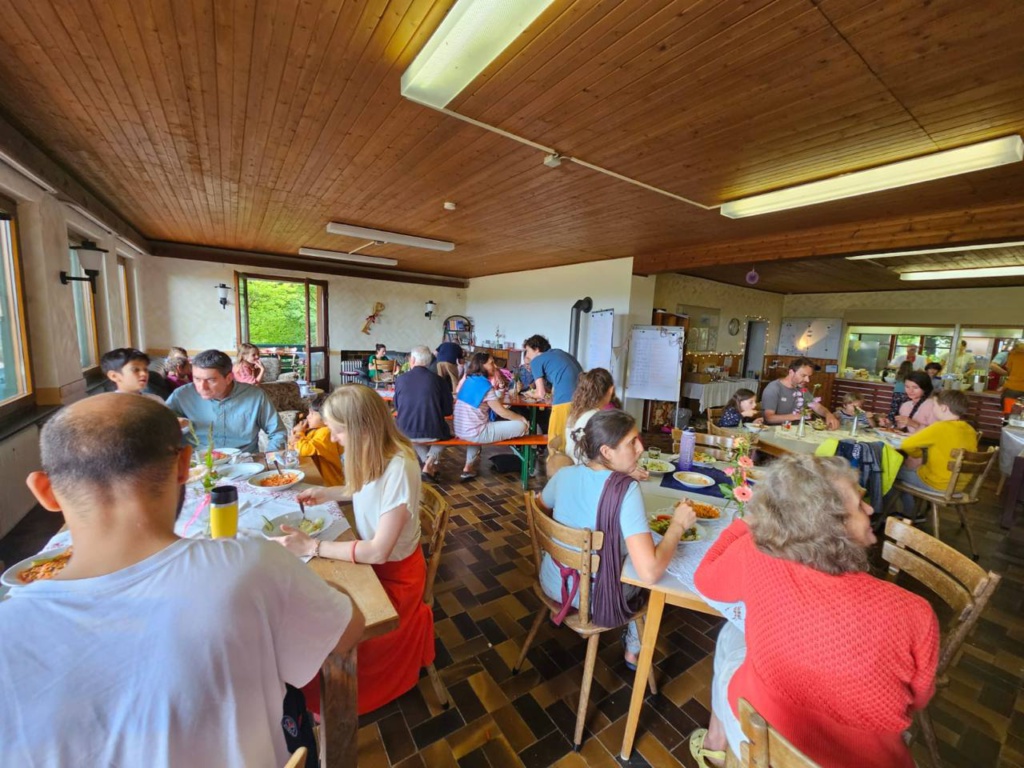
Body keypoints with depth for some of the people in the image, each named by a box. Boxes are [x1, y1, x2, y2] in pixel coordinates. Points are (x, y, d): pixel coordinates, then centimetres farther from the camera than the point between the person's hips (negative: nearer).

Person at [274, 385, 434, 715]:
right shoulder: (372, 455, -10)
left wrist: (311, 546, -26)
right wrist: (328, 493, 1)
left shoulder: (399, 467, -34)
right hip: (369, 555, 7)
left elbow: (378, 552, -30)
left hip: (393, 572, -7)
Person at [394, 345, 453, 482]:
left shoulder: (400, 379, -2)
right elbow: (448, 411, 3)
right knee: (444, 430, 33)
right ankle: (430, 466, 15)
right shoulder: (439, 380, -6)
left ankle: (430, 464, 27)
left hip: (405, 433, 2)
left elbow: (396, 406, 13)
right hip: (433, 433, -2)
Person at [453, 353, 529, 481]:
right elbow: (502, 412, -10)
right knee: (522, 426, -9)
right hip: (475, 433, -9)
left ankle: (469, 468, 32)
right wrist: (522, 418, 2)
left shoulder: (468, 381, 10)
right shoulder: (485, 385, -15)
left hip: (461, 430, 9)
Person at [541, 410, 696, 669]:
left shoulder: (565, 475, -13)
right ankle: (634, 651, 43)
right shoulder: (626, 490, -29)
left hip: (552, 583, 5)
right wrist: (678, 524, -19)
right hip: (593, 598, -4)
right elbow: (649, 573, -34)